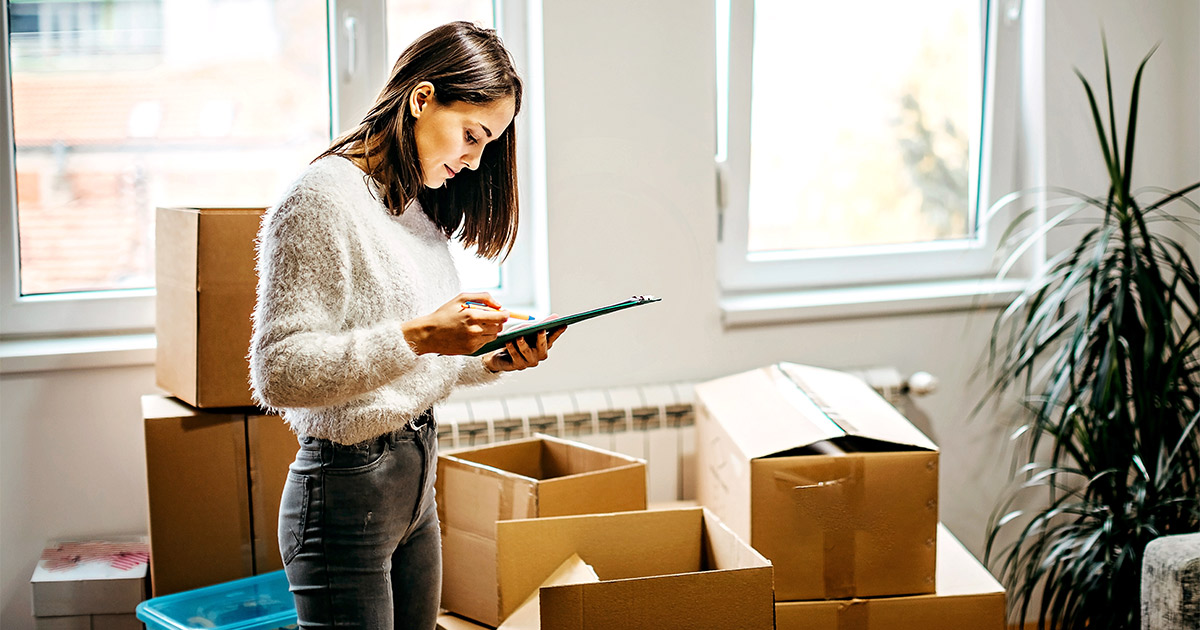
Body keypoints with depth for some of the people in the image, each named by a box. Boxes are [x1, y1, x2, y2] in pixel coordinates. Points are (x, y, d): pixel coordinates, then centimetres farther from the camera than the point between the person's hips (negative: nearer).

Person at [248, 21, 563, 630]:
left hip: (415, 484, 9)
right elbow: (277, 372, -22)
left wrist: (490, 360, 0)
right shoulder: (323, 198, -16)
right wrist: (418, 336, -29)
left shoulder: (417, 205, 12)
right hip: (347, 493, -9)